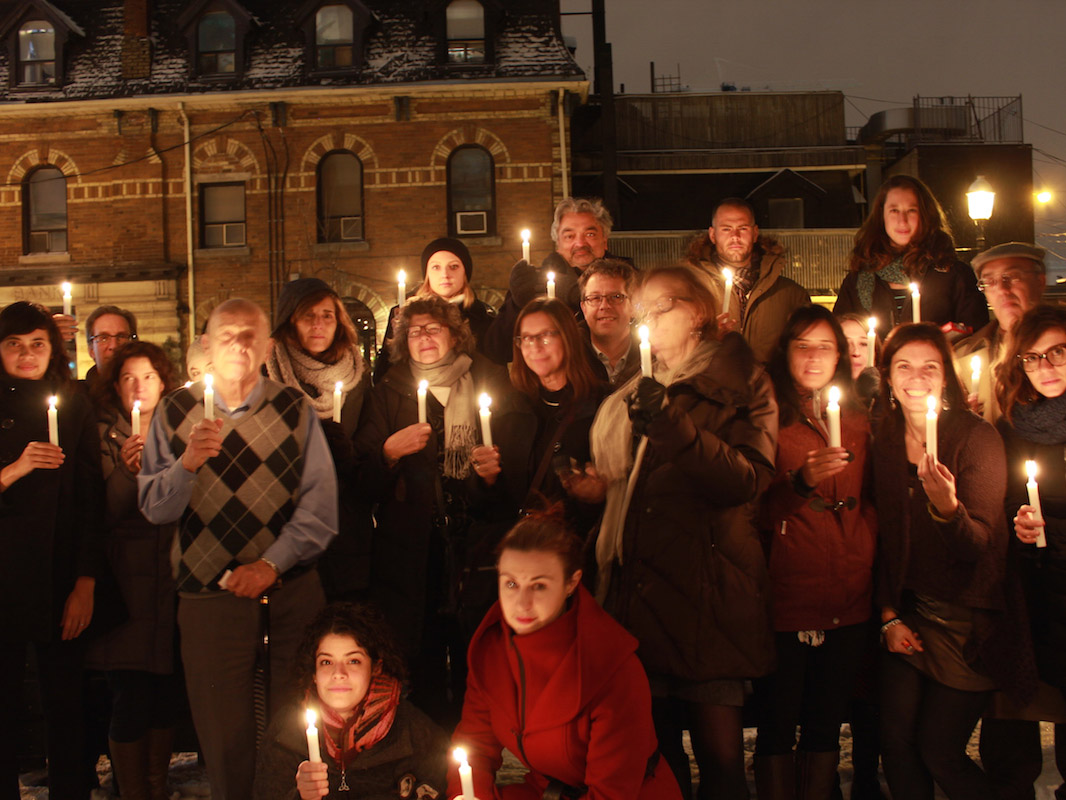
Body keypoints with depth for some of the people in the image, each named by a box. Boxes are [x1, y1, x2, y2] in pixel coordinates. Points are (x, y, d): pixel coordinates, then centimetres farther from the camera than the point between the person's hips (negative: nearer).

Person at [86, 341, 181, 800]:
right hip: (127, 584, -3)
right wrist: (126, 468, -20)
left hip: (173, 580, 3)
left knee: (166, 694, 7)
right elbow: (102, 514, -9)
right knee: (131, 698, -6)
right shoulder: (103, 435, 3)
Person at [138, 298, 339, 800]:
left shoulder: (295, 411, 3)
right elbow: (153, 509, -1)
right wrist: (187, 463, -19)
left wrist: (271, 564, -12)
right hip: (207, 594, 0)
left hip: (291, 590, 0)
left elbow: (320, 503, -3)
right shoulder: (174, 413, 4)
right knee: (223, 735, 5)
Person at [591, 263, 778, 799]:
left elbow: (749, 479, -12)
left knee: (718, 749, -5)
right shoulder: (638, 388, 20)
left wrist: (673, 426, -19)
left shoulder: (742, 384, 4)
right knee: (652, 740, 5)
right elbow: (607, 467, 15)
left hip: (706, 590, -4)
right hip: (639, 588, 4)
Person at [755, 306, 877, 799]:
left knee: (826, 726, 11)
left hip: (848, 602, 4)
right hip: (785, 600, -4)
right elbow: (754, 512, -8)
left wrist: (867, 560, 9)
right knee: (778, 726, 1)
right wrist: (801, 481, -23)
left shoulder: (857, 421, 14)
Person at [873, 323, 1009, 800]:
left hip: (967, 617, -4)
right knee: (895, 741, -1)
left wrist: (947, 506, -37)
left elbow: (979, 546, -17)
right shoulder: (885, 443, 3)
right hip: (909, 610, 4)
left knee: (938, 750, -2)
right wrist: (889, 615, 3)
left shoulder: (978, 439, -12)